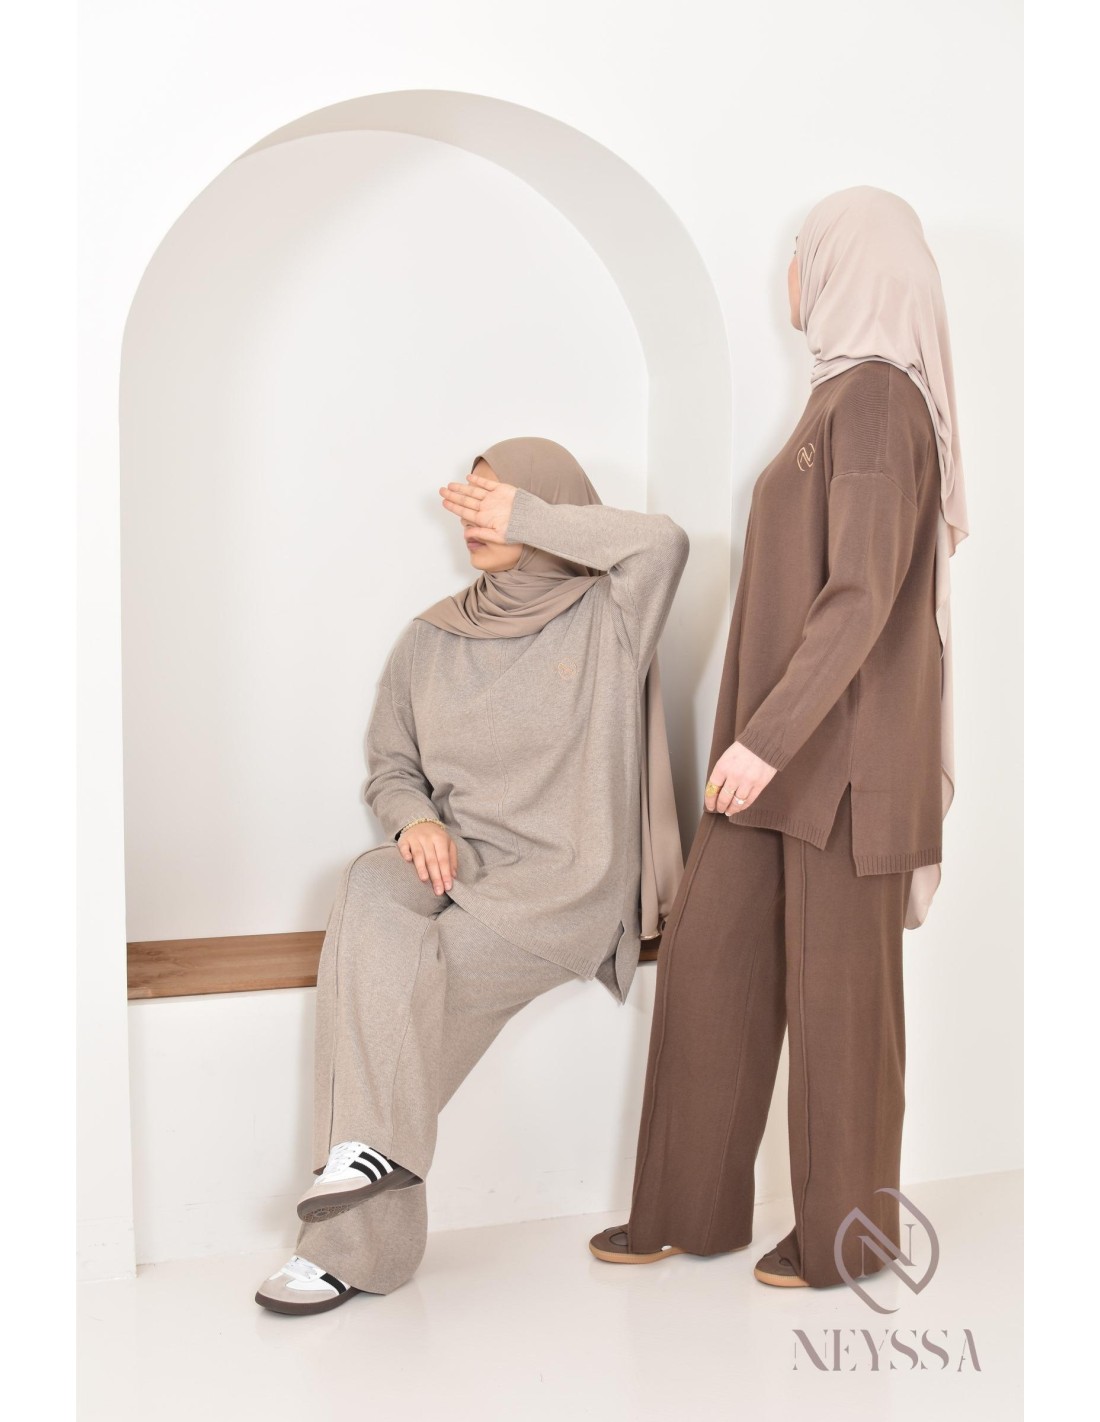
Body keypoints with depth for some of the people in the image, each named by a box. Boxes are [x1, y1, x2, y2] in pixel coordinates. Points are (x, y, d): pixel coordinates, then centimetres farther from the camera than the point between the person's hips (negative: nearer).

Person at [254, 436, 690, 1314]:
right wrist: (416, 819, -7)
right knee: (369, 894, -29)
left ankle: (352, 1245, -13)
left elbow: (664, 541, -21)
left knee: (385, 982, -25)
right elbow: (390, 766, 16)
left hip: (566, 883, -4)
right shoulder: (431, 640, 12)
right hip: (458, 866, 4)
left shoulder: (605, 623, -1)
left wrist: (526, 518, -15)